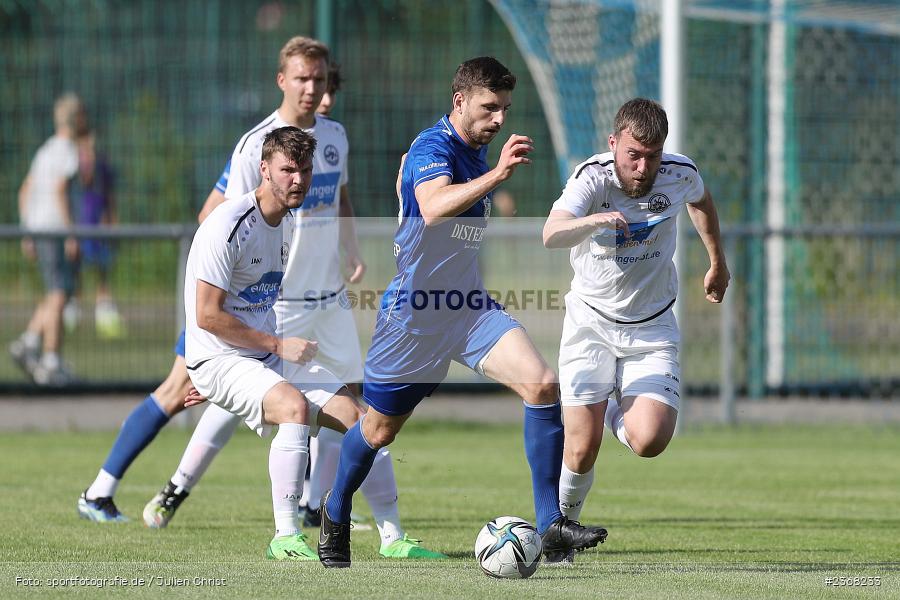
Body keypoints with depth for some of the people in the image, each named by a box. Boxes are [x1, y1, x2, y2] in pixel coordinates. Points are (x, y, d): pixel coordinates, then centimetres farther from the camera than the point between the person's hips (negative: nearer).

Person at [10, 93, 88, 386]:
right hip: (56, 229, -9)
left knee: (55, 295, 16)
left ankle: (28, 343, 4)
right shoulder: (67, 151, -10)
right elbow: (59, 191, -20)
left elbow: (25, 191, 21)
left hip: (37, 229, 9)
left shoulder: (45, 150, 18)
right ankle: (51, 364, -9)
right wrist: (71, 233, -20)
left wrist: (27, 233, 22)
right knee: (58, 296, -7)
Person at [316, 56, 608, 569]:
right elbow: (433, 208, -43)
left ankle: (551, 524, -16)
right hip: (415, 311, -6)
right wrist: (498, 174, -53)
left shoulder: (479, 150, 7)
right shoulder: (432, 148, -19)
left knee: (543, 384, -17)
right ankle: (335, 517, 39)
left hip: (471, 305, 6)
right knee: (380, 429, 10)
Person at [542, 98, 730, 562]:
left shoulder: (680, 175, -12)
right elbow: (551, 235, -40)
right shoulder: (593, 178, -22)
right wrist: (595, 220, -59)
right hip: (591, 320, -2)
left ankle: (616, 410, 19)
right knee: (581, 450, -10)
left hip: (652, 328, 2)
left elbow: (700, 201, 15)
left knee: (650, 441, -17)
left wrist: (717, 263, 26)